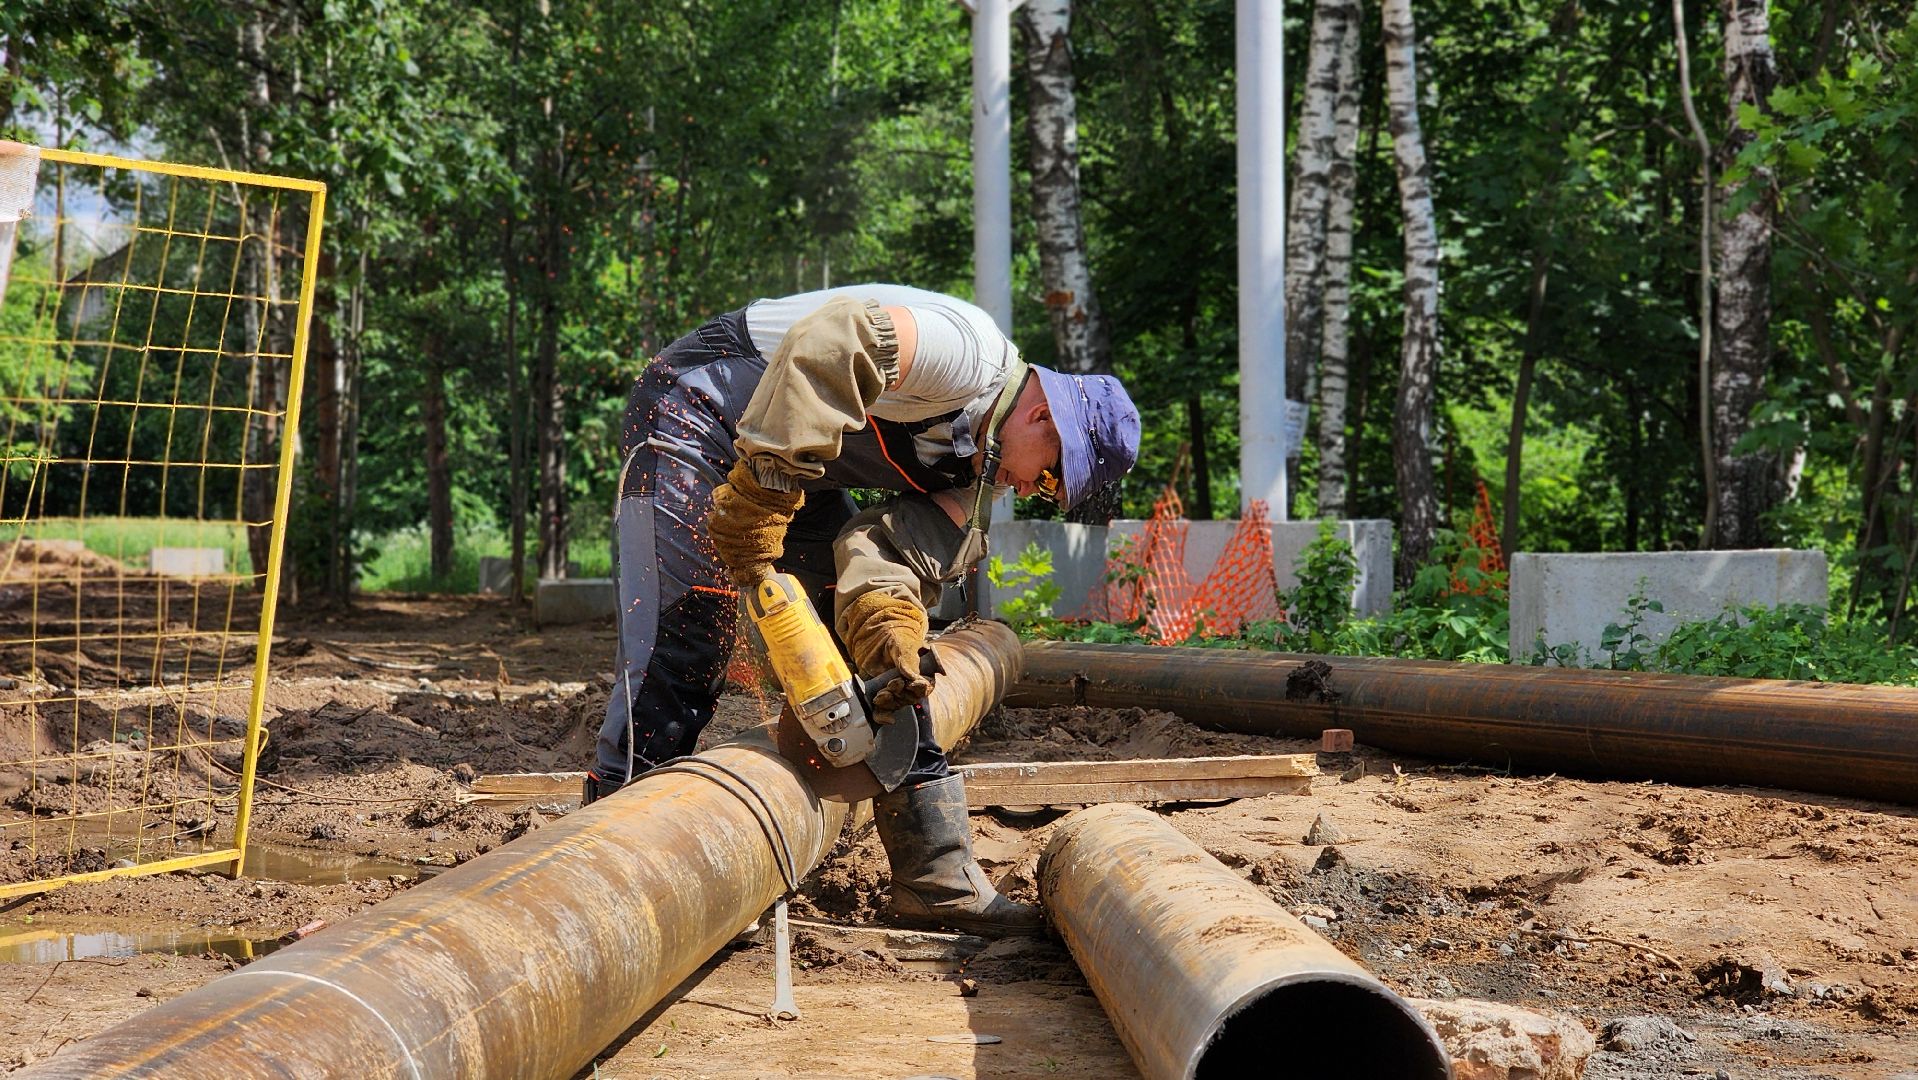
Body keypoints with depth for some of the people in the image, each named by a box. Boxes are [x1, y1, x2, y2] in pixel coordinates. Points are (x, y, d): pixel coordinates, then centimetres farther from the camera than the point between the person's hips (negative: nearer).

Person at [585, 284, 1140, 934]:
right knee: (679, 655, -14)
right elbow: (833, 339, -38)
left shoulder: (979, 466, 5)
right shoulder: (973, 354, -23)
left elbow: (889, 547, -7)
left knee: (889, 662, 1)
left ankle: (939, 879, 3)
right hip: (695, 415, -9)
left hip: (785, 466, 9)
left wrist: (888, 634, -27)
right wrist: (767, 484, -40)